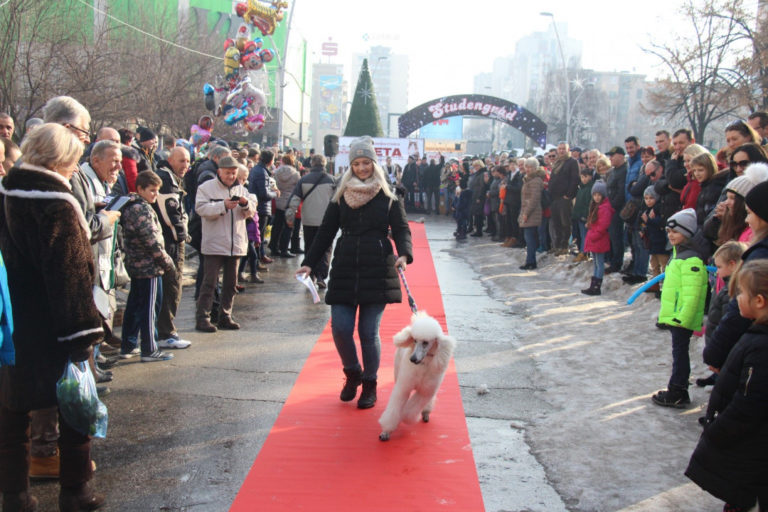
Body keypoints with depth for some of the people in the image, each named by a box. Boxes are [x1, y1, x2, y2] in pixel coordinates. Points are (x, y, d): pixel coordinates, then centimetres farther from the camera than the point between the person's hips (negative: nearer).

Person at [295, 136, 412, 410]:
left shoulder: (387, 197, 5)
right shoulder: (341, 197, 10)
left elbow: (401, 229, -1)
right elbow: (325, 232, 10)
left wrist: (404, 254, -22)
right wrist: (308, 263, 1)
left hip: (377, 270, -2)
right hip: (345, 271, 2)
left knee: (368, 332, -1)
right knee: (340, 328, -5)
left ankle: (369, 384, 20)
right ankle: (352, 373, 24)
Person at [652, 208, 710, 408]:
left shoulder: (691, 260, -21)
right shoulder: (679, 253, 12)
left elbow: (692, 294, -25)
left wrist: (682, 317, -25)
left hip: (683, 318, -10)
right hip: (675, 315, 10)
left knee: (680, 352, -1)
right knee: (679, 352, 16)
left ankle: (677, 394, 7)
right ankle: (678, 392, 25)